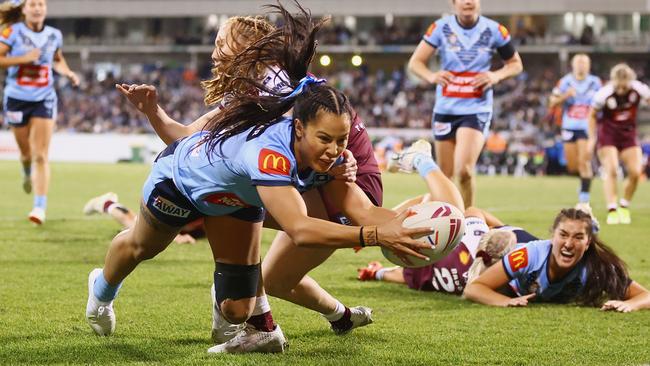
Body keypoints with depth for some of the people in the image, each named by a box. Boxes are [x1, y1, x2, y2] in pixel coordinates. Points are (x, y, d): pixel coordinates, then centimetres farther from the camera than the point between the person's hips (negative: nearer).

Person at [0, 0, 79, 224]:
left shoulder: (54, 35, 4)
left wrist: (67, 72, 4)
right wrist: (24, 59, -22)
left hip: (44, 99, 1)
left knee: (41, 155, -10)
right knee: (26, 153, 14)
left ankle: (40, 207, -12)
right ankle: (27, 173, 51)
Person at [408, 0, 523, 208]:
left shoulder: (494, 30, -5)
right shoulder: (441, 27, -4)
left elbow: (515, 64, 8)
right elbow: (415, 62, -2)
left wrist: (496, 76, -13)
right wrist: (431, 76, -23)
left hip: (476, 110, -2)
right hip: (445, 110, 2)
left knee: (464, 170, -20)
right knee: (445, 175, 11)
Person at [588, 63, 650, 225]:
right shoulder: (604, 94, -21)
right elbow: (592, 115, -6)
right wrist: (592, 138, -8)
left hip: (628, 133, 3)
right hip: (608, 132, -3)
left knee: (635, 172, -6)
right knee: (611, 170, -18)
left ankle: (624, 206, 15)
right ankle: (612, 210, -15)